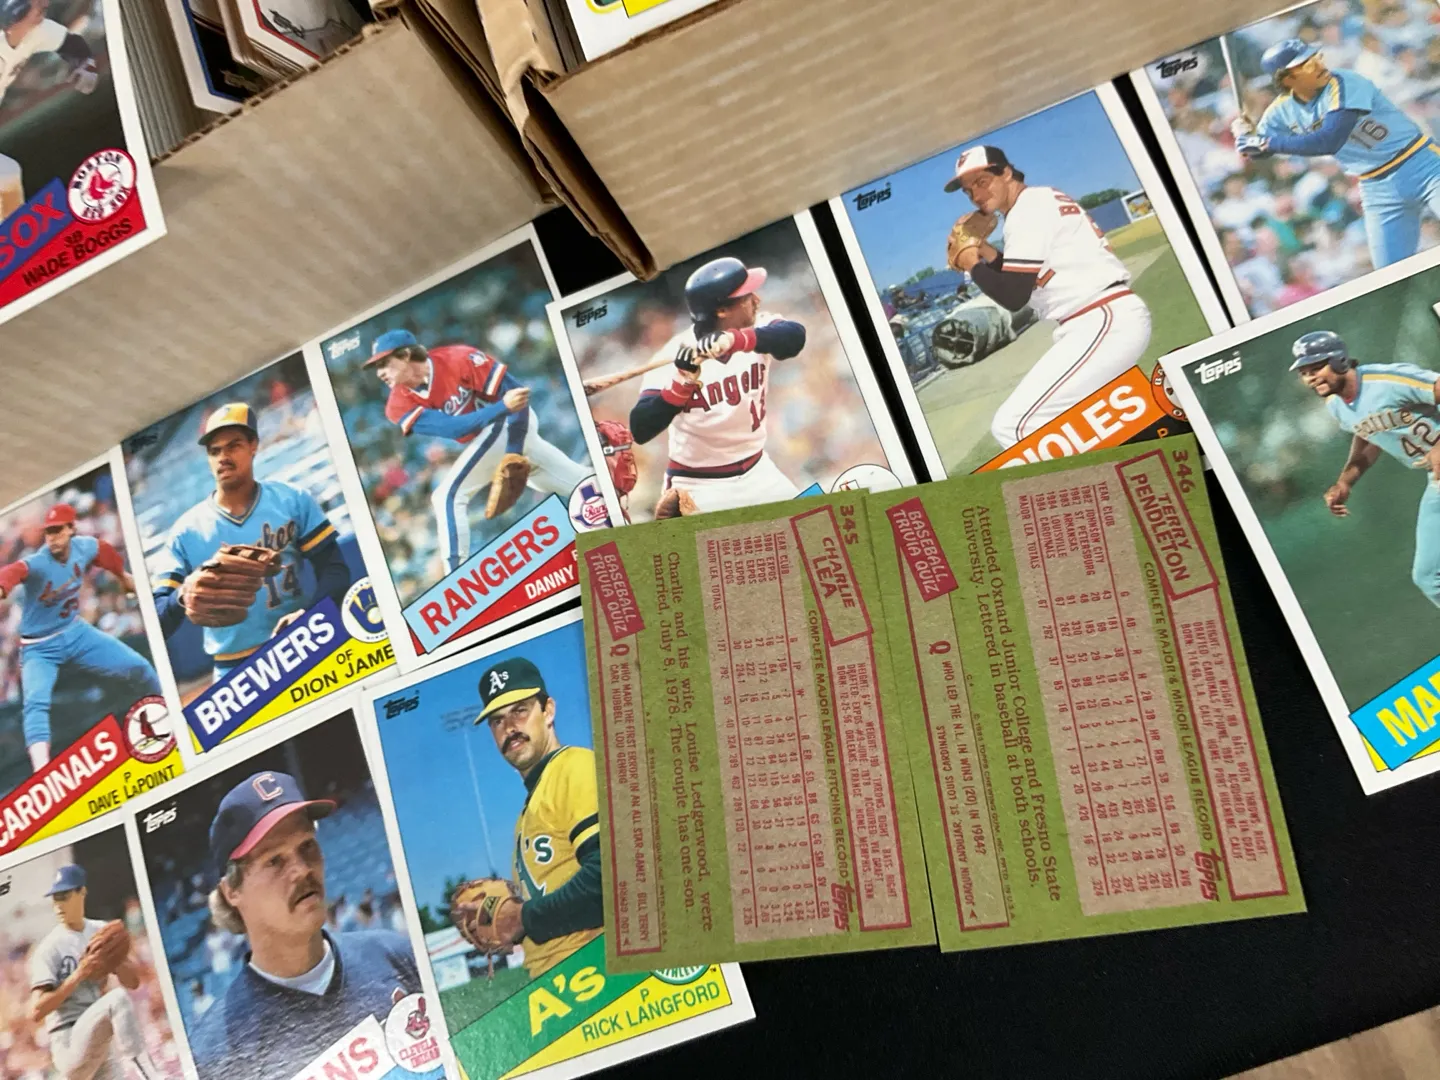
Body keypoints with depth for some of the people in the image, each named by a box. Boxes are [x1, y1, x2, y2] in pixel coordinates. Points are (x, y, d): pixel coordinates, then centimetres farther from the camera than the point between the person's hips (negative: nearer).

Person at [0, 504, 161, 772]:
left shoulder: (85, 547, -11)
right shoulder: (37, 563, -28)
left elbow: (104, 550, 13)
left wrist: (124, 575, 29)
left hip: (77, 633, 5)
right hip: (39, 648, -5)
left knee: (138, 668, 4)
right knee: (36, 702, -25)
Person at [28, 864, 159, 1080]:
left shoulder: (102, 932, 11)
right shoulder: (49, 947, -5)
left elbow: (133, 980, 9)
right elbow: (36, 1011, -14)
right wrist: (80, 974, -21)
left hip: (103, 1045, 6)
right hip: (70, 1047, -6)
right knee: (117, 998, -31)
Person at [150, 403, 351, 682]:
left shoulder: (293, 501, 0)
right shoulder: (186, 530, 0)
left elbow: (334, 569, -1)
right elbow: (157, 623, -3)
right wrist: (183, 597, -25)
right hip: (234, 672, 0)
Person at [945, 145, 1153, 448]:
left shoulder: (1028, 207, -8)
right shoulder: (1044, 199, 22)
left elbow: (1013, 297, -15)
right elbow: (1024, 278, 25)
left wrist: (972, 265, 1)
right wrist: (986, 252, 16)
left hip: (1105, 323, -11)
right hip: (1113, 319, 11)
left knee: (1012, 425, -17)